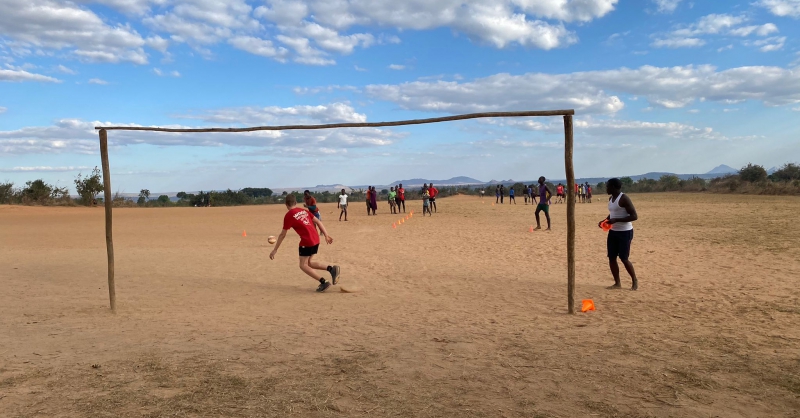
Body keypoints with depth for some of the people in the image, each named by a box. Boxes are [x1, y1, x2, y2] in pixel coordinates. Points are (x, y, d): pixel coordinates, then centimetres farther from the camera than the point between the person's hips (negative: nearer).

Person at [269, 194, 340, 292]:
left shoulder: (288, 216, -3)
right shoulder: (304, 211, 16)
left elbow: (282, 234, -1)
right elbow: (318, 222, 13)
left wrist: (275, 250, 5)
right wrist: (326, 235, 16)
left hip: (307, 241, -7)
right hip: (316, 239, 7)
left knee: (303, 265, 5)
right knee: (309, 262, 19)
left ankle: (323, 282, -6)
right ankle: (331, 269, 2)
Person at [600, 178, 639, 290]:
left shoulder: (624, 198, -17)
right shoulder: (611, 199, 9)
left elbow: (634, 216, -20)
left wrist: (616, 220, -26)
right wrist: (605, 220, 5)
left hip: (625, 232, -8)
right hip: (613, 231, 8)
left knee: (624, 258, -4)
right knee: (611, 258, 5)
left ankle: (634, 281, 16)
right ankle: (617, 283, 15)